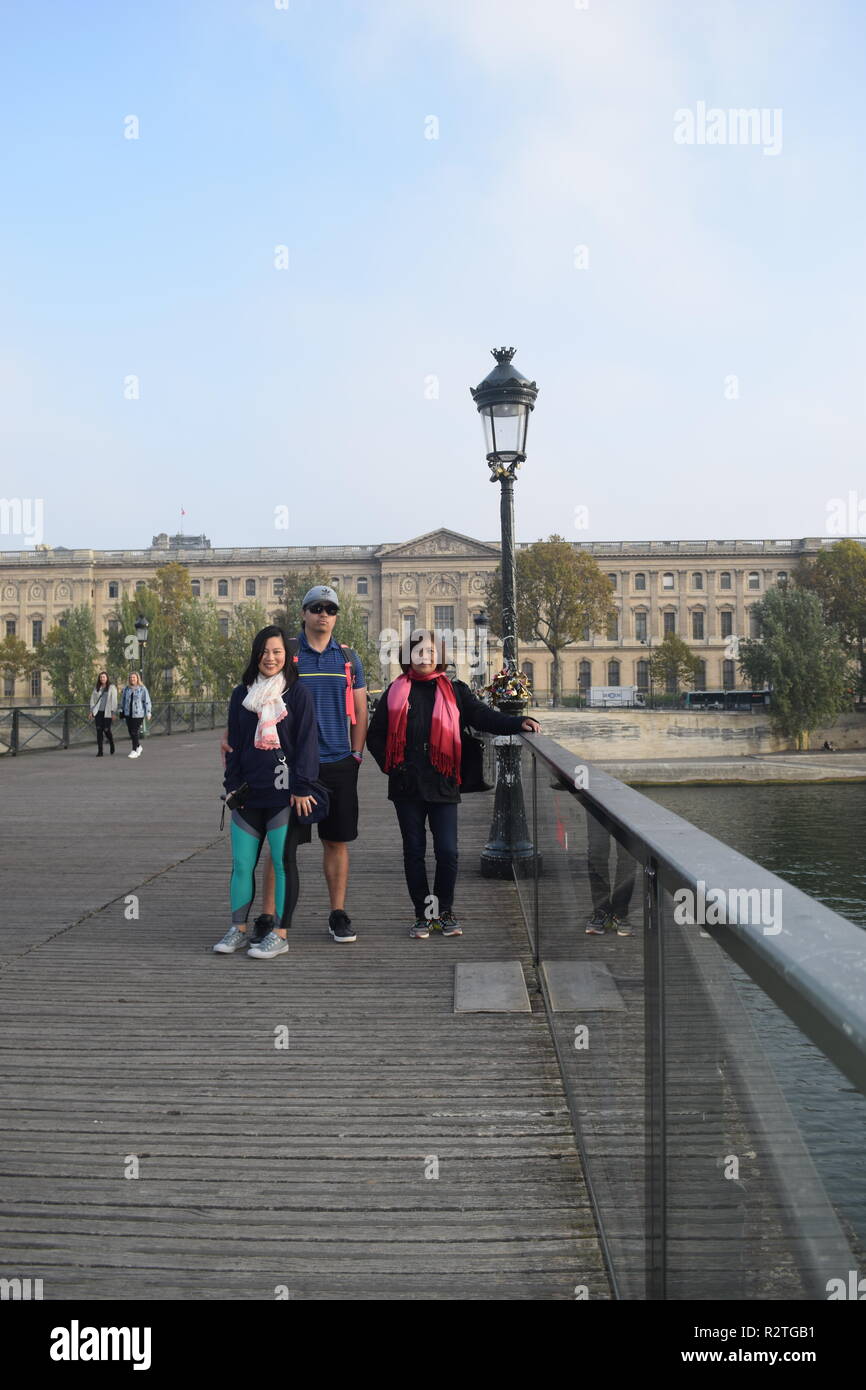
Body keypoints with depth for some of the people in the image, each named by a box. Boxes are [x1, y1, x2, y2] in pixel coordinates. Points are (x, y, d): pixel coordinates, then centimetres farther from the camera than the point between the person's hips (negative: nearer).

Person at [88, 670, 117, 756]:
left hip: (107, 712, -4)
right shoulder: (96, 688, 11)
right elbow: (93, 699, 14)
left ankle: (111, 743, 27)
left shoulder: (112, 687, -1)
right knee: (99, 730, -1)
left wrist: (113, 712, -11)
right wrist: (91, 711, 7)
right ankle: (99, 751, 2)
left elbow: (114, 700, -5)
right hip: (98, 712, 4)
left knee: (106, 730, -5)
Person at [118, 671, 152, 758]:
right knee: (131, 732, 8)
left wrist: (148, 713, -8)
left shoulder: (142, 689, -5)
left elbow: (147, 701, -5)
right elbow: (123, 700, 19)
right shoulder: (126, 688, 8)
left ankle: (134, 750, 1)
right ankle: (138, 746, 30)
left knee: (134, 731, -8)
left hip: (138, 714, -5)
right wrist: (122, 710, 19)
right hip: (128, 713, 5)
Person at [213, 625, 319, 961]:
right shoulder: (242, 694, 11)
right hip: (247, 793, 4)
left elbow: (306, 743, -4)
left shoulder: (297, 694, -1)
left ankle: (280, 935, 10)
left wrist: (301, 788, -10)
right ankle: (239, 929, 21)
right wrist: (232, 786, 7)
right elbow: (234, 744, 14)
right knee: (241, 863, 7)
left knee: (283, 863, 2)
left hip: (284, 793, -4)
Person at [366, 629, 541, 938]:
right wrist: (389, 765, 4)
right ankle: (423, 914, 19)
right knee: (414, 852, 7)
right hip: (406, 785, 1)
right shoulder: (396, 692, 8)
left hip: (443, 785, -1)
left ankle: (444, 912, 16)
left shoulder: (454, 691, 8)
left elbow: (483, 716, -2)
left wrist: (518, 723, -16)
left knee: (447, 852, -2)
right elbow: (375, 735, 14)